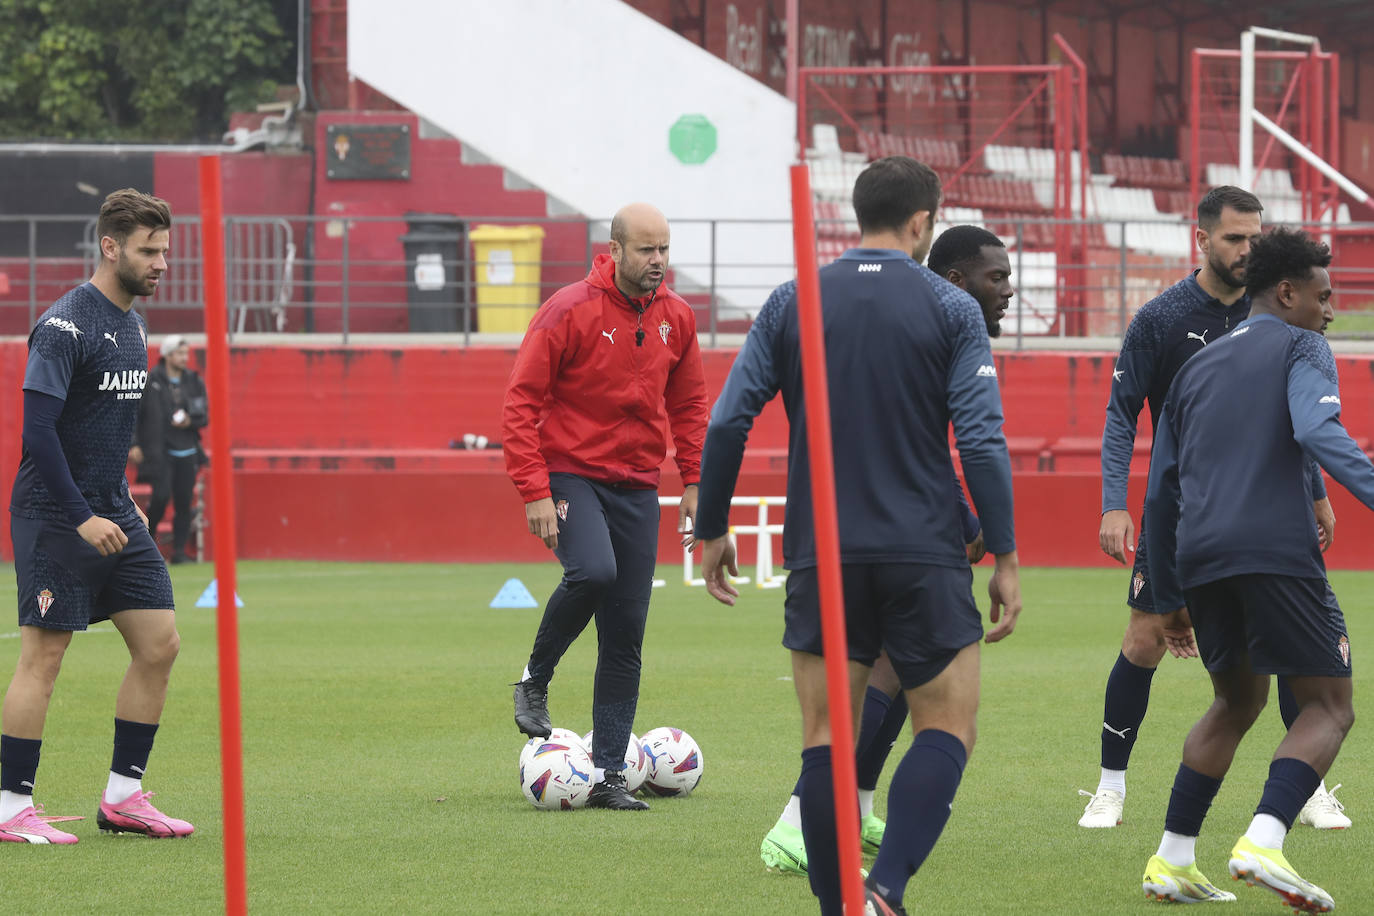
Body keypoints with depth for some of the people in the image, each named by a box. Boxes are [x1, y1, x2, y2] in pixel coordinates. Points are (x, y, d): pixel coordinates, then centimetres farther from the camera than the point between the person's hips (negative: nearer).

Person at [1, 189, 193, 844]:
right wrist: (82, 518, -23)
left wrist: (124, 503, 19)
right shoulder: (65, 326, -15)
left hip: (113, 517, 9)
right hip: (54, 518, -9)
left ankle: (123, 797, 11)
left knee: (159, 644, 4)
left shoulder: (131, 325, 13)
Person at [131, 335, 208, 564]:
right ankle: (148, 536, 8)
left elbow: (204, 416, 12)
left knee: (184, 502, 1)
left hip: (187, 453, 4)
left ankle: (180, 550, 7)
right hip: (159, 450, -4)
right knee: (161, 495, -16)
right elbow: (132, 413, 0)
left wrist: (190, 422, -9)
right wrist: (134, 444, -6)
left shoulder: (194, 382, 9)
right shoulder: (151, 381, -2)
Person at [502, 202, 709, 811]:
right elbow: (521, 403, -11)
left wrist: (694, 482, 8)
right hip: (570, 476, -5)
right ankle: (536, 680, -5)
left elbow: (688, 405, 17)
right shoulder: (569, 312, -11)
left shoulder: (676, 318, 5)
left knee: (626, 634, 1)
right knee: (594, 571, -32)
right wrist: (534, 492, -17)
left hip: (637, 487, 5)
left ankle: (608, 773, 7)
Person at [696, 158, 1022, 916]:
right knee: (946, 730, 6)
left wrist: (712, 529, 12)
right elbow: (982, 439, -8)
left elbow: (728, 421, 1)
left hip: (820, 554, 2)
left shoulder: (791, 304, 5)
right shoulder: (950, 309, -1)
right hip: (925, 554, -2)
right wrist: (1004, 556, -2)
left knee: (826, 740, 8)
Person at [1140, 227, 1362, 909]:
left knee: (1237, 703, 23)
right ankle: (1263, 841, -21)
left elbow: (1161, 492, 27)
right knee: (1328, 707, 1)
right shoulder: (1300, 348, 7)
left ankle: (1172, 860, 16)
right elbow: (1318, 431, -15)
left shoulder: (1196, 369, 26)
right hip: (1277, 551, -6)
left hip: (1200, 559, 6)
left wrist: (1170, 598, 33)